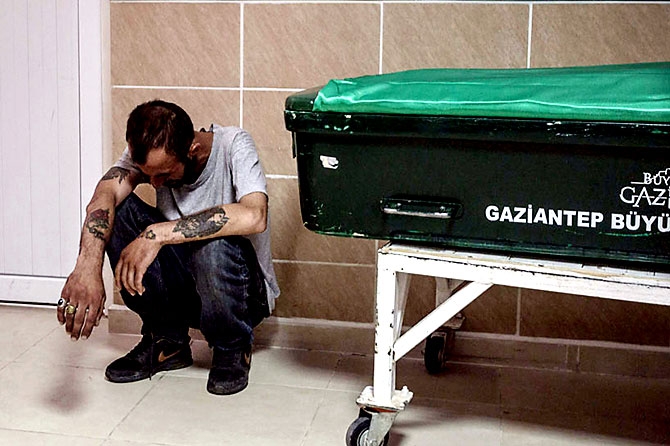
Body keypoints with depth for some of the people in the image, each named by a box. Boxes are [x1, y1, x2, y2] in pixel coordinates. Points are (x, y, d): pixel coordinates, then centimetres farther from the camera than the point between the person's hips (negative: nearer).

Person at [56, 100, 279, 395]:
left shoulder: (233, 146, -20)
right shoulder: (146, 153, -8)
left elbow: (254, 216, -39)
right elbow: (104, 196, -26)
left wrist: (158, 234, -41)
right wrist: (87, 267, -46)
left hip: (244, 293, -4)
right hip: (181, 290, 4)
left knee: (215, 242, -37)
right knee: (119, 211, -18)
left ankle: (232, 349, -6)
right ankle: (167, 340, -3)